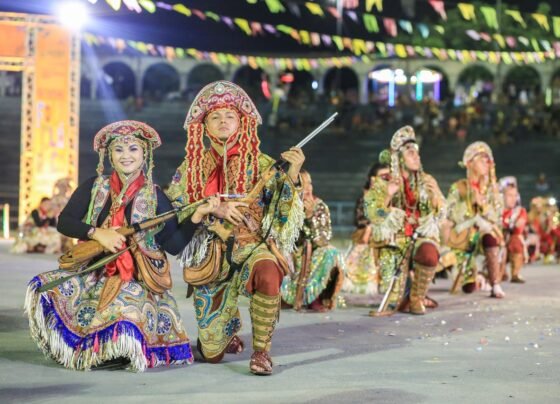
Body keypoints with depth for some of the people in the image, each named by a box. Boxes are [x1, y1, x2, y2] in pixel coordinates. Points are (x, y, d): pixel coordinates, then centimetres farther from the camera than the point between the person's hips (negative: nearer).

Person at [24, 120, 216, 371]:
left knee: (126, 305, -34)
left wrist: (197, 216, -17)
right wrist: (98, 233, -17)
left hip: (138, 279, -3)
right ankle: (75, 345, 4)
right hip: (94, 272, 3)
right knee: (45, 288, -17)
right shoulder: (94, 187, 5)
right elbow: (64, 221, -1)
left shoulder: (155, 197, -1)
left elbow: (174, 245, -4)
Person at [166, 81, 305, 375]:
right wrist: (214, 210, -14)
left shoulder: (259, 163, 3)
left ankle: (261, 351, -21)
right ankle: (230, 330, 41)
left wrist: (292, 174, -22)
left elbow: (282, 208, -6)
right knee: (211, 353, 2)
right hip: (210, 252, 2)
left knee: (268, 272, -41)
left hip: (251, 243, -2)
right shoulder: (193, 165, 7)